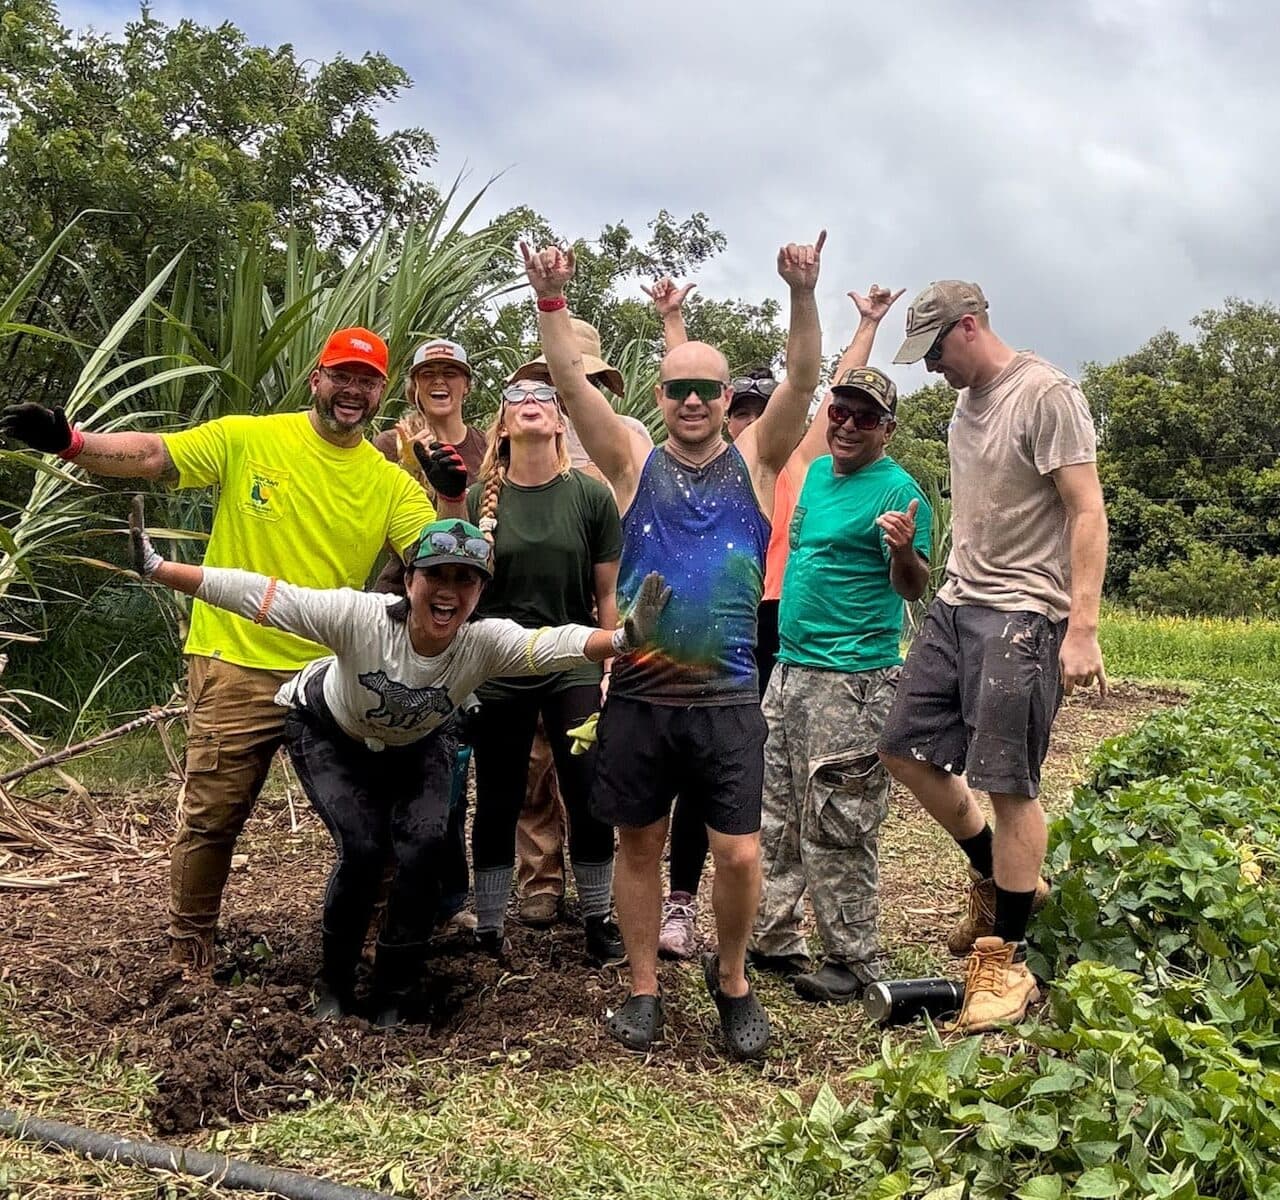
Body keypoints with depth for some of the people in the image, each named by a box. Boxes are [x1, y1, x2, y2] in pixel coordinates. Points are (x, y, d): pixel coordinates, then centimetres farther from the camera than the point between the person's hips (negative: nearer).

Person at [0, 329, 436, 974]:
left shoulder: (390, 482, 3)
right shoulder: (247, 438, -4)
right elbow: (151, 455, -11)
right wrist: (67, 440, -26)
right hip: (238, 668, -2)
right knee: (211, 818, 5)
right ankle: (189, 952, 26)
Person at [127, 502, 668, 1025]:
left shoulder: (486, 643, -33)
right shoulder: (359, 616, -37)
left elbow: (556, 643, -49)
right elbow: (258, 595, -38)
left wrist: (622, 637, -68)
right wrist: (155, 568, -44)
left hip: (417, 744, 2)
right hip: (328, 731, -2)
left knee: (421, 850, -17)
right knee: (362, 848, -19)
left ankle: (391, 999, 5)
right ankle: (334, 985, 8)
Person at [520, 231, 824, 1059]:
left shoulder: (755, 463, 5)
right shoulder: (635, 465, 5)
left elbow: (804, 380, -8)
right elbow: (573, 383, -4)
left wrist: (803, 295, -21)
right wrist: (553, 301, -16)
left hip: (726, 698, -1)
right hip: (638, 695, 1)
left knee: (740, 854, -1)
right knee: (640, 844, 11)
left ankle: (732, 978, 25)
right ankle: (644, 987, 28)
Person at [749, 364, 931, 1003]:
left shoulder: (897, 489, -10)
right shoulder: (816, 472, 13)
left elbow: (912, 589, -17)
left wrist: (904, 551, -36)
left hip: (852, 680, -9)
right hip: (790, 666, 9)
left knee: (836, 825, -3)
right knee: (775, 810, 16)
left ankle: (853, 961, 10)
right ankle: (772, 935, 29)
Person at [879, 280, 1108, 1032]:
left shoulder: (1046, 394, -10)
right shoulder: (968, 403, 15)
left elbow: (1088, 514, -15)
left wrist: (1083, 628, -21)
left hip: (1021, 617, -9)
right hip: (956, 606, 9)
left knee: (1007, 784, -4)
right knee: (907, 752, 10)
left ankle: (1006, 963, 9)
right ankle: (999, 879, 29)